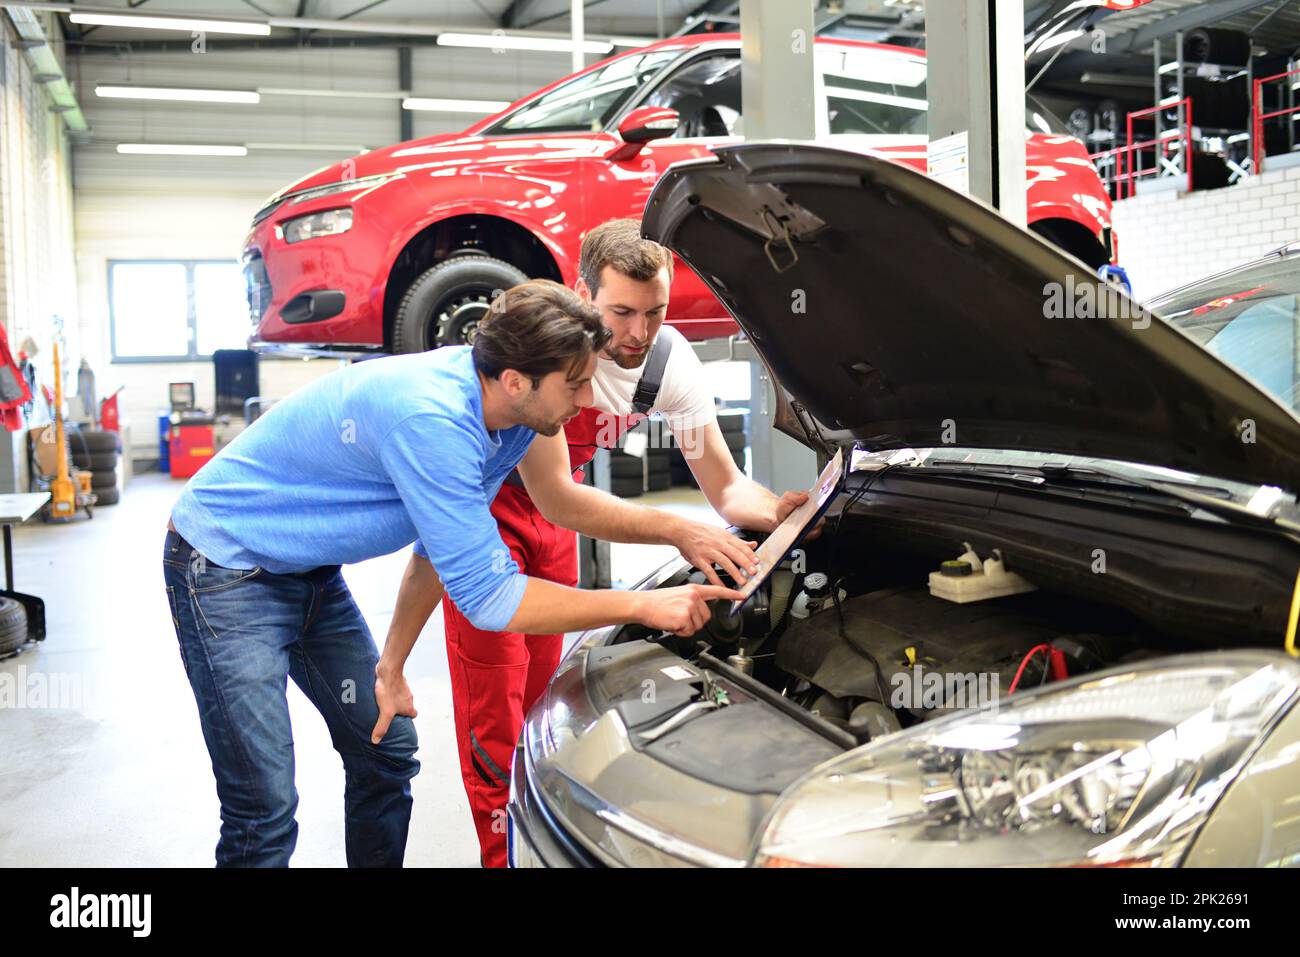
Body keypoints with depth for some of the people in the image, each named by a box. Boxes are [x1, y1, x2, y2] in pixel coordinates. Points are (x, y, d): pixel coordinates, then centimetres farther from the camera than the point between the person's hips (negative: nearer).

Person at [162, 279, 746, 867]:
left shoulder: (510, 417, -8)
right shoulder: (431, 419, -33)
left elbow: (440, 548, 4)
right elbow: (488, 598, -30)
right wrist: (642, 607, -27)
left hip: (310, 573, 8)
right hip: (226, 566, -8)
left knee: (387, 751, 12)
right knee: (264, 813, -9)